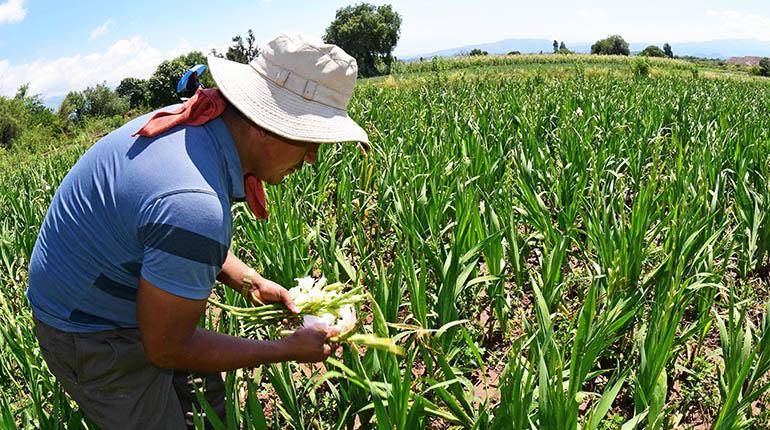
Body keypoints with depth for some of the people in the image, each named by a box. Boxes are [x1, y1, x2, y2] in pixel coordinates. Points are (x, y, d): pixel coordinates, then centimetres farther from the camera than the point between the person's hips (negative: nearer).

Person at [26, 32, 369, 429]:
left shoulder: (193, 122, -10)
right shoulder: (193, 204, -39)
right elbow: (167, 348, -25)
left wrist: (249, 282, 0)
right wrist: (290, 349, -16)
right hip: (93, 339, -8)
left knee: (209, 398, 19)